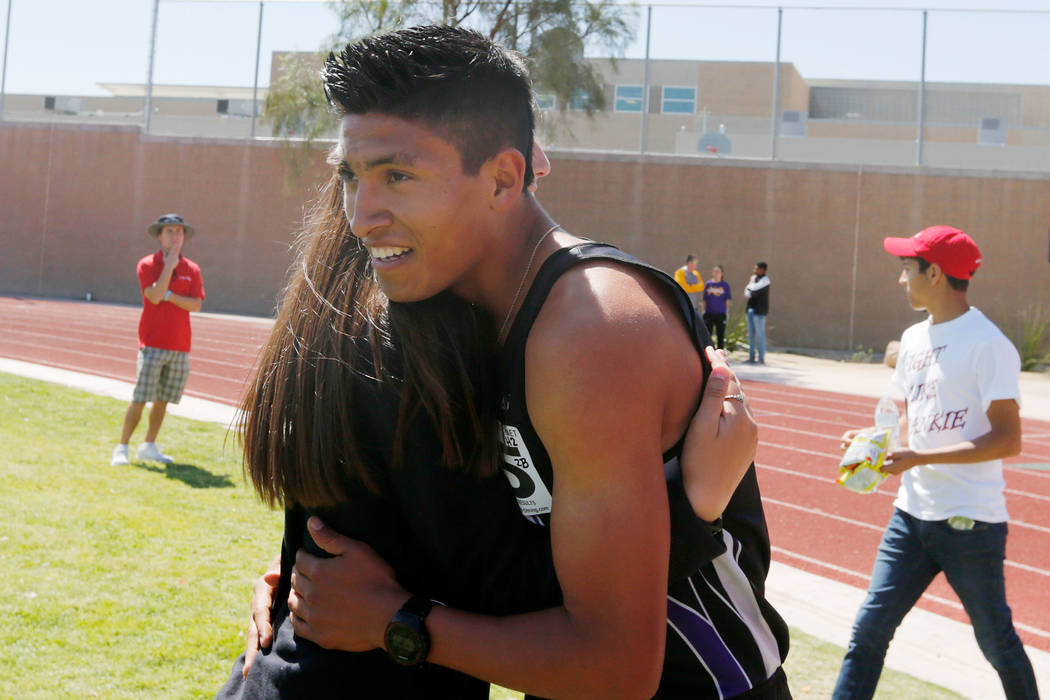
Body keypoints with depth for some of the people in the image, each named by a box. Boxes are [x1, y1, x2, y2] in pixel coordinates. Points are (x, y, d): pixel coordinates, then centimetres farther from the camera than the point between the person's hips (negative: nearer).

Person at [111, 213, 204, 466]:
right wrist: (169, 266, -12)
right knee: (140, 399, -7)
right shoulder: (147, 264, 0)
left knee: (163, 400, 9)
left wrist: (167, 295, -11)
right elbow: (154, 296, -15)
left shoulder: (192, 269, 9)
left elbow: (196, 304, -2)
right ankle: (122, 448, -1)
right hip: (152, 344, -4)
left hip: (180, 346, 4)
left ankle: (149, 446, 21)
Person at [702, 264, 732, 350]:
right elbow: (705, 299, 11)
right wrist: (704, 310, 9)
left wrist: (727, 311, 2)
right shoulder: (708, 284, 6)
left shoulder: (725, 285, 2)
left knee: (720, 335, 4)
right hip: (709, 313, 1)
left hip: (721, 314, -1)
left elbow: (728, 300, 6)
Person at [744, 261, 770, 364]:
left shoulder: (765, 279, -7)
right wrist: (748, 293, -6)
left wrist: (751, 282, -4)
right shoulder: (755, 278, 18)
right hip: (751, 309, 8)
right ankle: (751, 357, 13)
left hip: (759, 310, -8)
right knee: (751, 334, 8)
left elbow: (754, 288, -22)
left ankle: (761, 358, -6)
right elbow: (747, 292, 14)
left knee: (759, 334, -8)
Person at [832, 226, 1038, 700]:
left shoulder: (986, 343, -14)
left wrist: (919, 458, -23)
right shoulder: (913, 339, 10)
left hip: (970, 520, -7)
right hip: (912, 514, 7)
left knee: (996, 642, 7)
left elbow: (1008, 439, -18)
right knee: (870, 627, 5)